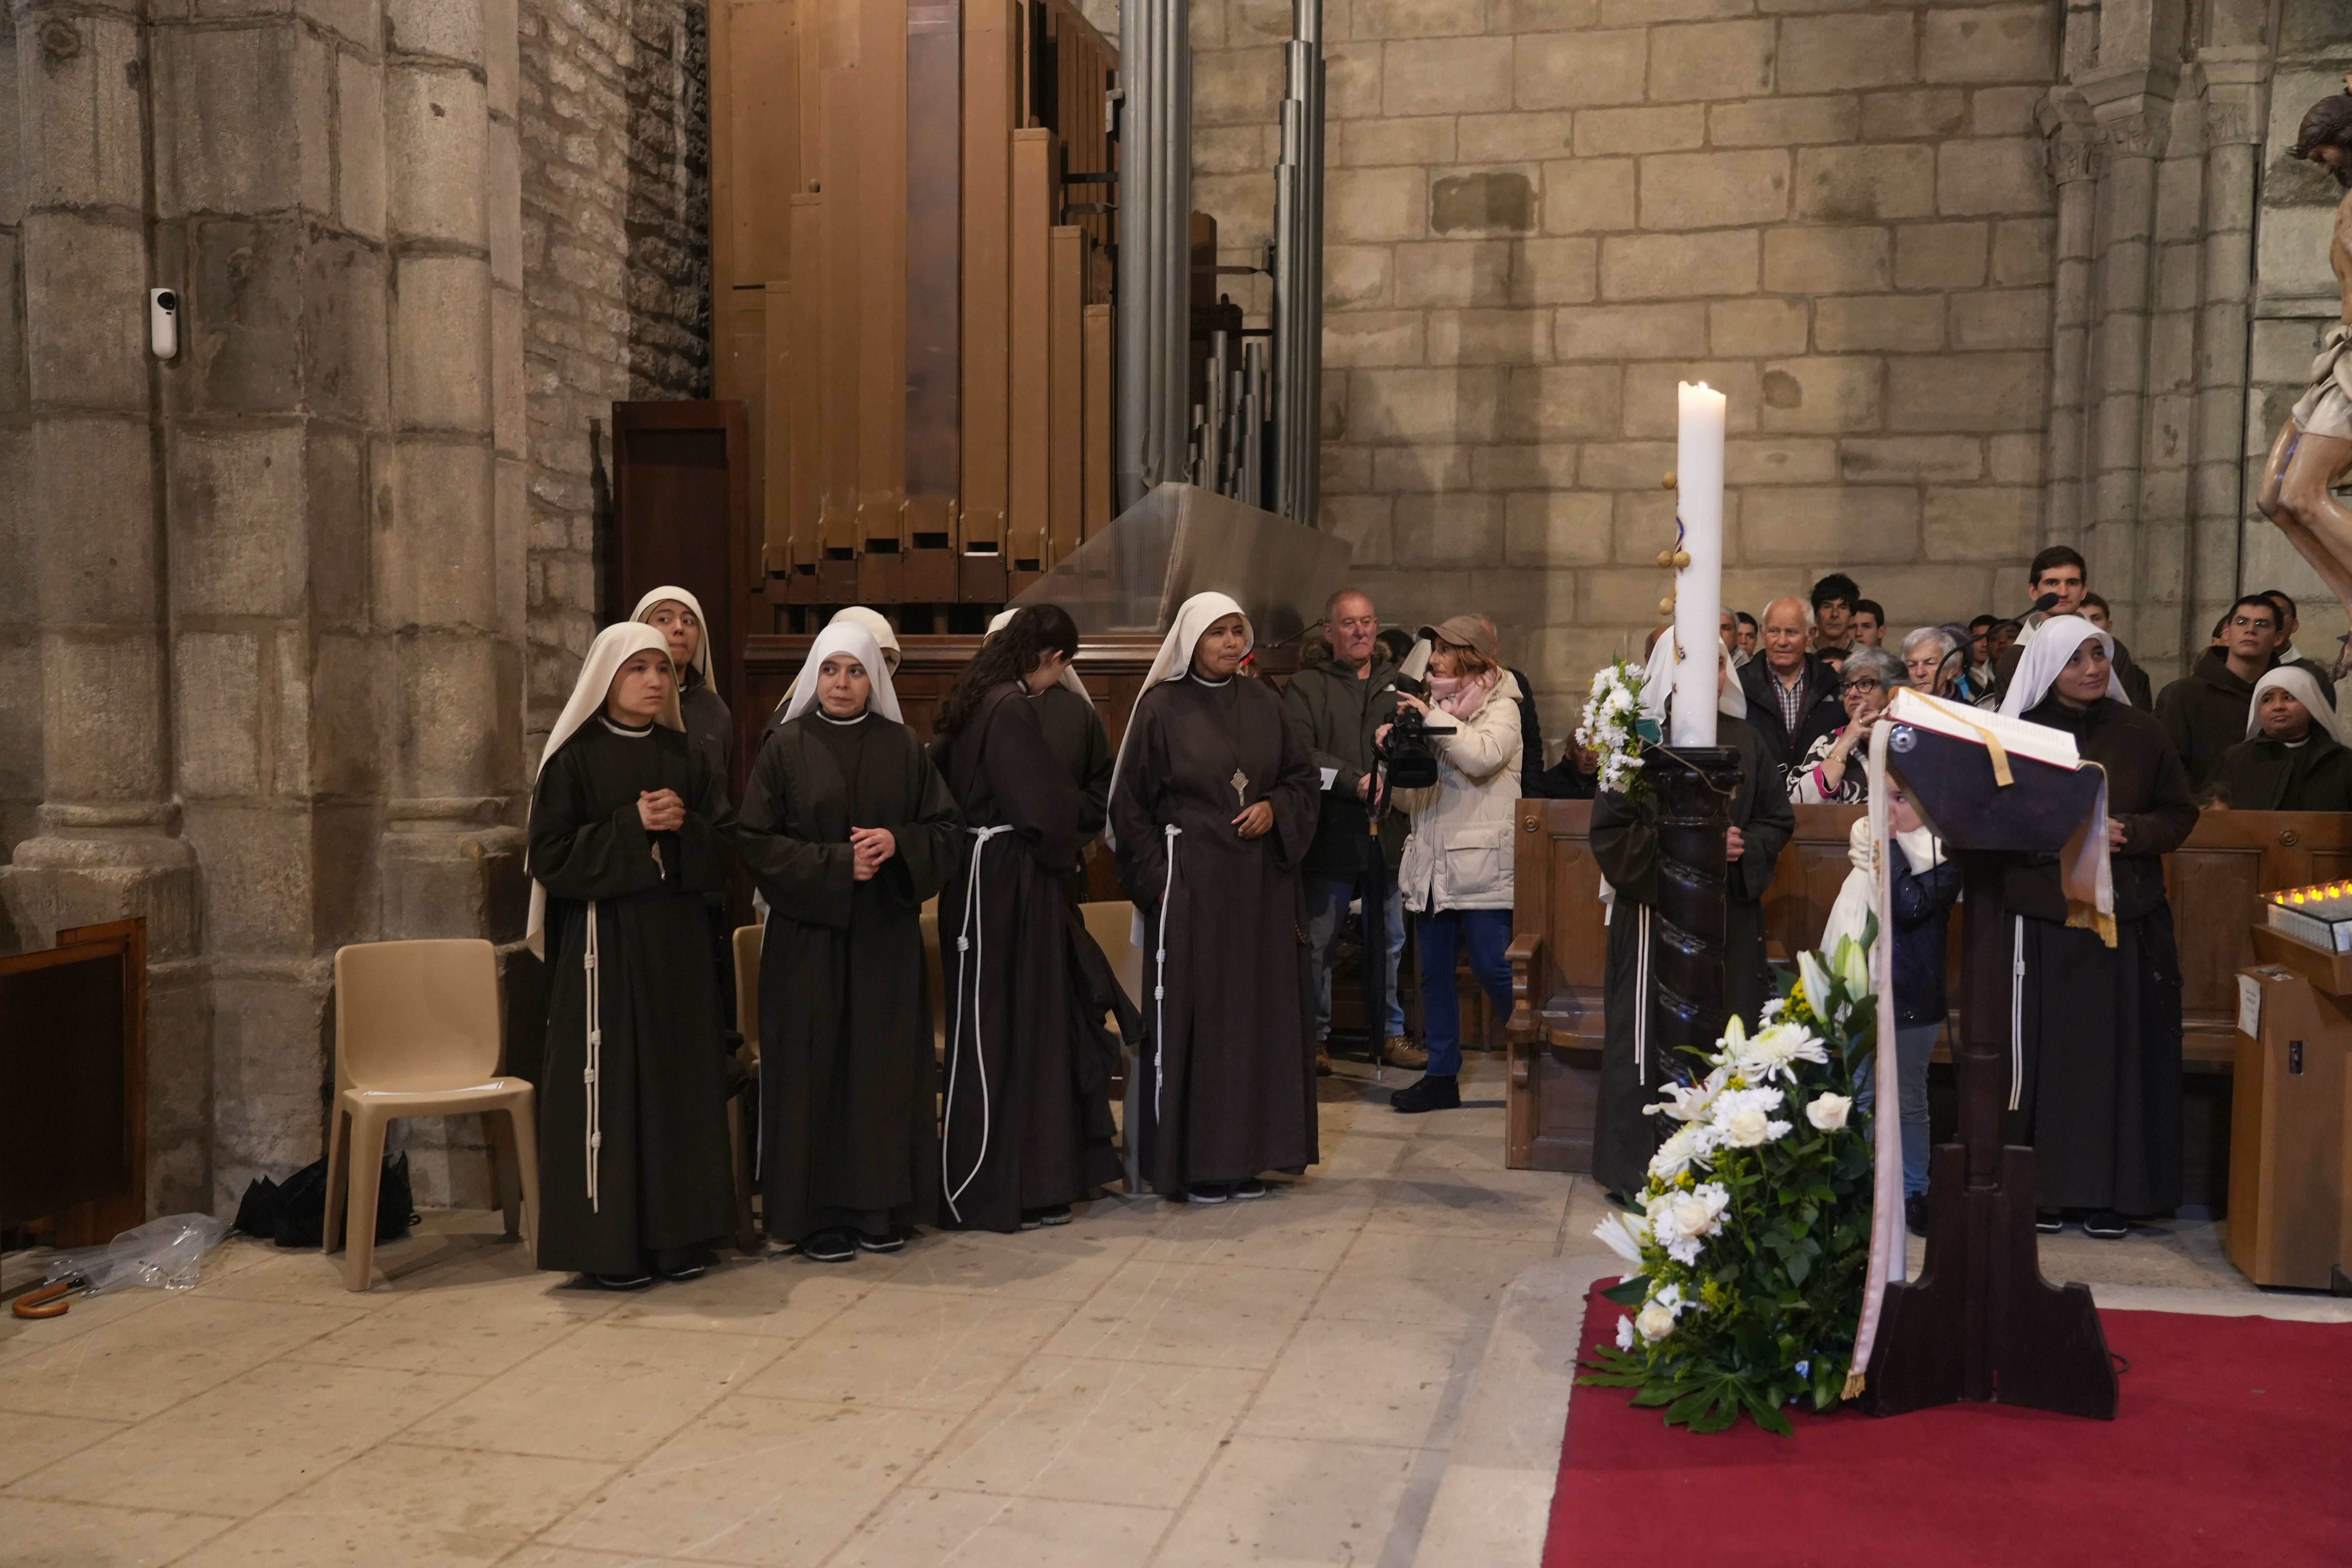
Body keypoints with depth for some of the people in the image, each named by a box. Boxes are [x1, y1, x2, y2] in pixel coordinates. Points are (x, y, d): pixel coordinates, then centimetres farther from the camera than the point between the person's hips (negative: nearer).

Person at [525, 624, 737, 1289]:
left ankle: (677, 1233, 15)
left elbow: (723, 851, 8)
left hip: (678, 943, 5)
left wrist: (682, 827, -11)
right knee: (609, 1085, -3)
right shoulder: (574, 758, -2)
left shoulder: (685, 756, 11)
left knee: (680, 1078, 6)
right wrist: (632, 827, -16)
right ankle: (608, 1241, 6)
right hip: (602, 946, -4)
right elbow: (552, 857, -9)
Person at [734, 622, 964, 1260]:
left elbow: (948, 828, 7)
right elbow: (755, 841, -6)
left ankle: (880, 1207, 15)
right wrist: (834, 863, -14)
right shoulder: (785, 747, 0)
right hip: (808, 933, -2)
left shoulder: (901, 746, 7)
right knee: (814, 1066, -1)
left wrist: (898, 845, -12)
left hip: (887, 933, 3)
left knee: (885, 1063, 4)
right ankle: (815, 1213, 8)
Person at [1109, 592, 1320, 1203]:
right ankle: (1193, 1162, 5)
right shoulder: (1161, 709, -4)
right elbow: (1130, 804, -2)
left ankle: (1247, 1153, 15)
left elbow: (1304, 776, 14)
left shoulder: (1263, 704, 9)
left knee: (1259, 1010, 6)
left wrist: (1275, 810, -6)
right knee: (1191, 1013, -3)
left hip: (1260, 884, 5)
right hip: (1190, 883, -4)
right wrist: (1156, 878, -8)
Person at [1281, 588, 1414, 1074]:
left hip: (1387, 834, 3)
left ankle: (1391, 1032, 25)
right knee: (1319, 942, 3)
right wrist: (1357, 783, -18)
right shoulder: (1306, 687, 0)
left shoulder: (1399, 684, 11)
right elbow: (1299, 757, -12)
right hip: (1330, 837, -3)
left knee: (1390, 940, 13)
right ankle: (1315, 1037, 15)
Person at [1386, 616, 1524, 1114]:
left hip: (1480, 862, -6)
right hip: (1433, 861, 6)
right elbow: (1412, 798, 17)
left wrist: (1434, 719, -14)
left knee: (1492, 966, -8)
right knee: (1434, 971, 7)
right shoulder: (1434, 708, 18)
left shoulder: (1501, 708, 1)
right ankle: (1442, 1074, 15)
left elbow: (1484, 757, -21)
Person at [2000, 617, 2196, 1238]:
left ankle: (2111, 1193, 13)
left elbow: (2180, 814, 9)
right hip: (2044, 921, -2)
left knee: (2122, 1056, 3)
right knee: (2045, 1054, -1)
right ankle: (2042, 1189, 10)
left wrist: (2128, 832, -10)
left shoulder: (2141, 730, 6)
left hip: (2130, 923, 2)